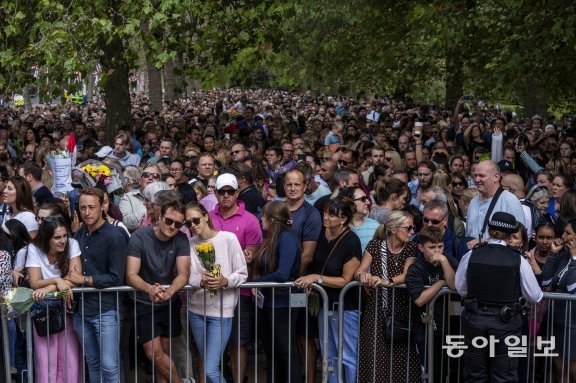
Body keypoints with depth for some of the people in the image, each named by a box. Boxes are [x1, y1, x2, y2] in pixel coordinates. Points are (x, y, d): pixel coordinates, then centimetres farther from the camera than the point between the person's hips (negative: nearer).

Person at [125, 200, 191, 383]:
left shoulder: (181, 240, -9)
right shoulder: (139, 237, -17)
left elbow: (183, 273, -17)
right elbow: (131, 275, -23)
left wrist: (169, 292, -39)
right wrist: (150, 289, -44)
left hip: (170, 303, 2)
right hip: (144, 304, -2)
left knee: (163, 352, 9)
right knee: (154, 353, -6)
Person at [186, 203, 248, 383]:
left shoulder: (228, 238, -7)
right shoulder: (190, 243, 4)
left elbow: (242, 273, -5)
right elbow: (188, 276, -1)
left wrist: (225, 281, -23)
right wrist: (201, 281, -22)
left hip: (221, 310, -4)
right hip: (197, 309, 4)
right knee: (207, 366, 13)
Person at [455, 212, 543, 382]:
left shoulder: (471, 256, -8)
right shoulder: (518, 260, -12)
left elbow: (461, 289, 3)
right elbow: (535, 296, -5)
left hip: (474, 319, 2)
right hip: (505, 323, -2)